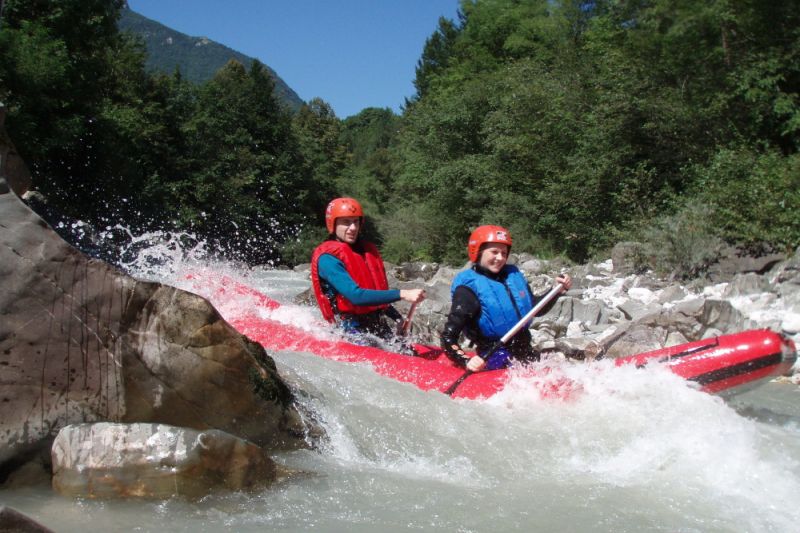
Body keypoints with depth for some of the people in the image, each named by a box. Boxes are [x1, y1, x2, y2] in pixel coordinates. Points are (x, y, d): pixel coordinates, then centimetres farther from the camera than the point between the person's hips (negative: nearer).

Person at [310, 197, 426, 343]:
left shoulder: (368, 250, 15)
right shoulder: (327, 258, -11)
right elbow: (356, 296, -23)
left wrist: (396, 317, 10)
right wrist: (402, 294, -28)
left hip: (378, 325, 7)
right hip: (351, 329, -7)